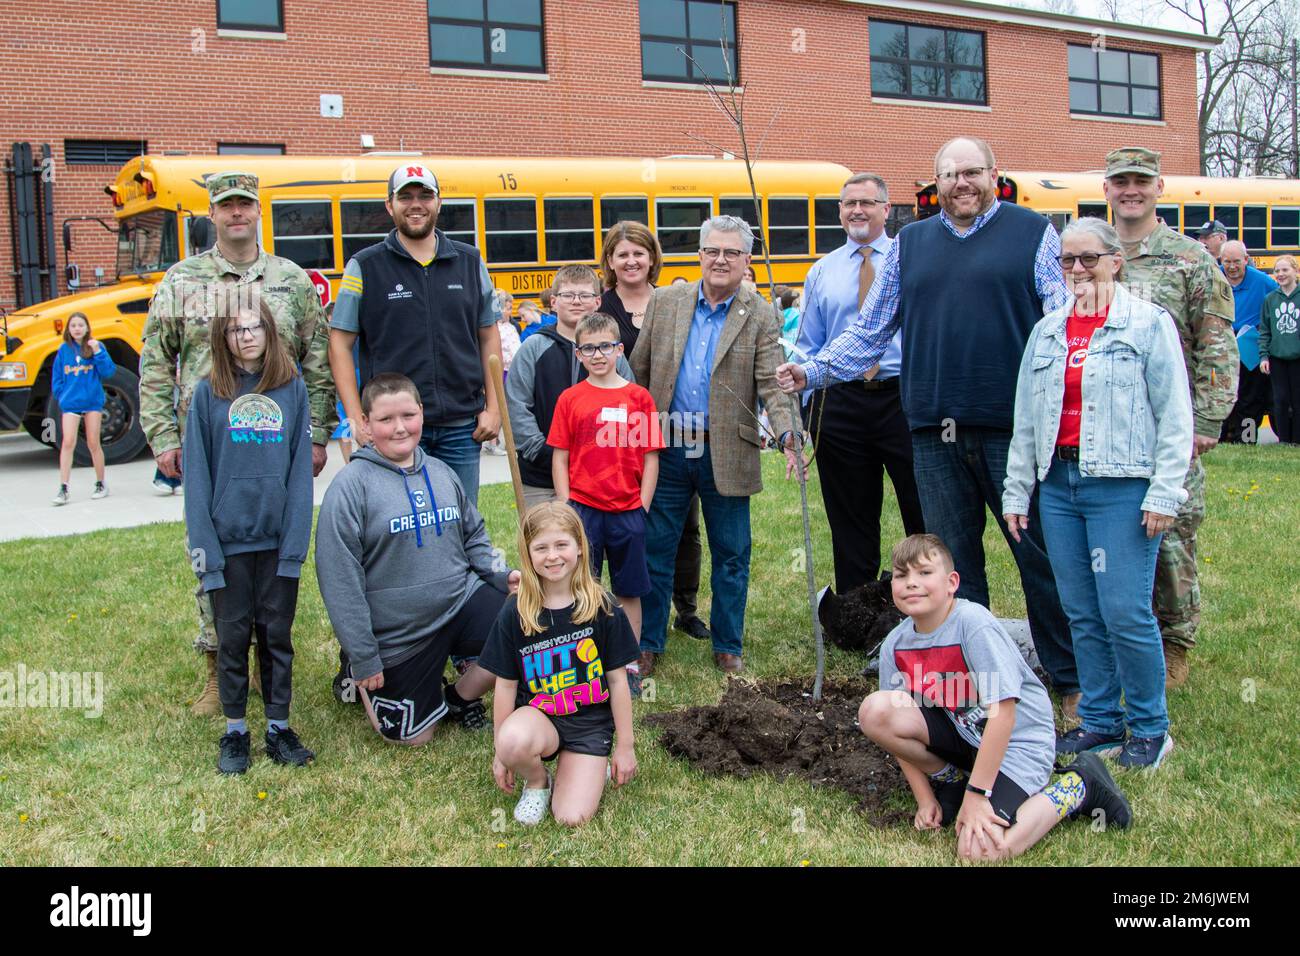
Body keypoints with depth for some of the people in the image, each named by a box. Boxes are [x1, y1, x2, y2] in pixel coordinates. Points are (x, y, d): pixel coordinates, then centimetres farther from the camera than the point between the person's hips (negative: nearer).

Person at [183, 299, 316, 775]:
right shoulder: (208, 395, -1)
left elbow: (301, 469, -1)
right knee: (233, 636, 8)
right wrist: (203, 546, -8)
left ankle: (279, 727, 21)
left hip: (278, 538, 0)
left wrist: (295, 540, -8)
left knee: (277, 633, 9)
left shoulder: (292, 389, 0)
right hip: (228, 539, 0)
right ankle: (235, 731, 21)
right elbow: (196, 475, -1)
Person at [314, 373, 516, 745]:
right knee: (414, 736, 4)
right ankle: (362, 684, 35)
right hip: (399, 636, -4)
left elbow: (474, 536, 16)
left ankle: (461, 695, 10)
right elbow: (340, 580, -15)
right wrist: (363, 659, -14)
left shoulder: (441, 472, 5)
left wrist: (501, 574, -4)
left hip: (463, 601, 5)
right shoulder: (351, 486, -14)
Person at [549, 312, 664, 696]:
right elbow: (559, 457, 2)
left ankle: (630, 665, 21)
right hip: (583, 509, -1)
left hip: (627, 512, 1)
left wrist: (642, 509, -2)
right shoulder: (570, 399, 1)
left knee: (629, 592, 9)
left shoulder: (639, 397, 1)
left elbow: (650, 458, 3)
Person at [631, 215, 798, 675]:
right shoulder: (665, 301, 4)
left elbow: (771, 384, -7)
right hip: (666, 447, 1)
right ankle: (647, 643, 22)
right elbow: (638, 371, 8)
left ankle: (728, 645, 24)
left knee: (731, 554, 8)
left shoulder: (759, 315, -1)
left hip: (726, 454, -1)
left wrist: (787, 433, -24)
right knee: (654, 549, 8)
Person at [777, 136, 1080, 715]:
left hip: (1013, 429, -3)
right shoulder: (910, 244, 15)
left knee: (1040, 556, 4)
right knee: (952, 564, 10)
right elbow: (870, 331, 16)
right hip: (936, 433, 3)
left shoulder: (1033, 233, 5)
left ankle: (1070, 682, 18)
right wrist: (814, 371, 3)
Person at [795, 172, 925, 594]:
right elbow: (808, 346, 12)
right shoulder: (821, 271, 11)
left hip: (903, 397, -2)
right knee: (851, 520, 10)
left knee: (923, 512, 3)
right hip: (841, 400, 2)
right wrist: (806, 405, 3)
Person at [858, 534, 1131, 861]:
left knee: (979, 850, -25)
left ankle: (1078, 787, -1)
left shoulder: (972, 621, -25)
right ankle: (950, 780, 7)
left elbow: (1003, 710, -26)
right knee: (875, 711, -18)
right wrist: (925, 798, -5)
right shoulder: (895, 646, -6)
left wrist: (976, 795, -25)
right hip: (963, 733, 6)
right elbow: (899, 730, 1)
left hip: (1017, 738, -5)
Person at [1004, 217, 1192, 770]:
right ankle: (1099, 723, 20)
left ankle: (1150, 729, 10)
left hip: (1122, 487, -5)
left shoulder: (1150, 324, -1)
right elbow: (1025, 419, 15)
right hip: (1059, 484, 5)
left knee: (1126, 614, -7)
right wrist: (1016, 491, 12)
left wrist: (1163, 493, -10)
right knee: (1082, 615, 9)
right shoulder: (1047, 331, 14)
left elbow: (1174, 416, -4)